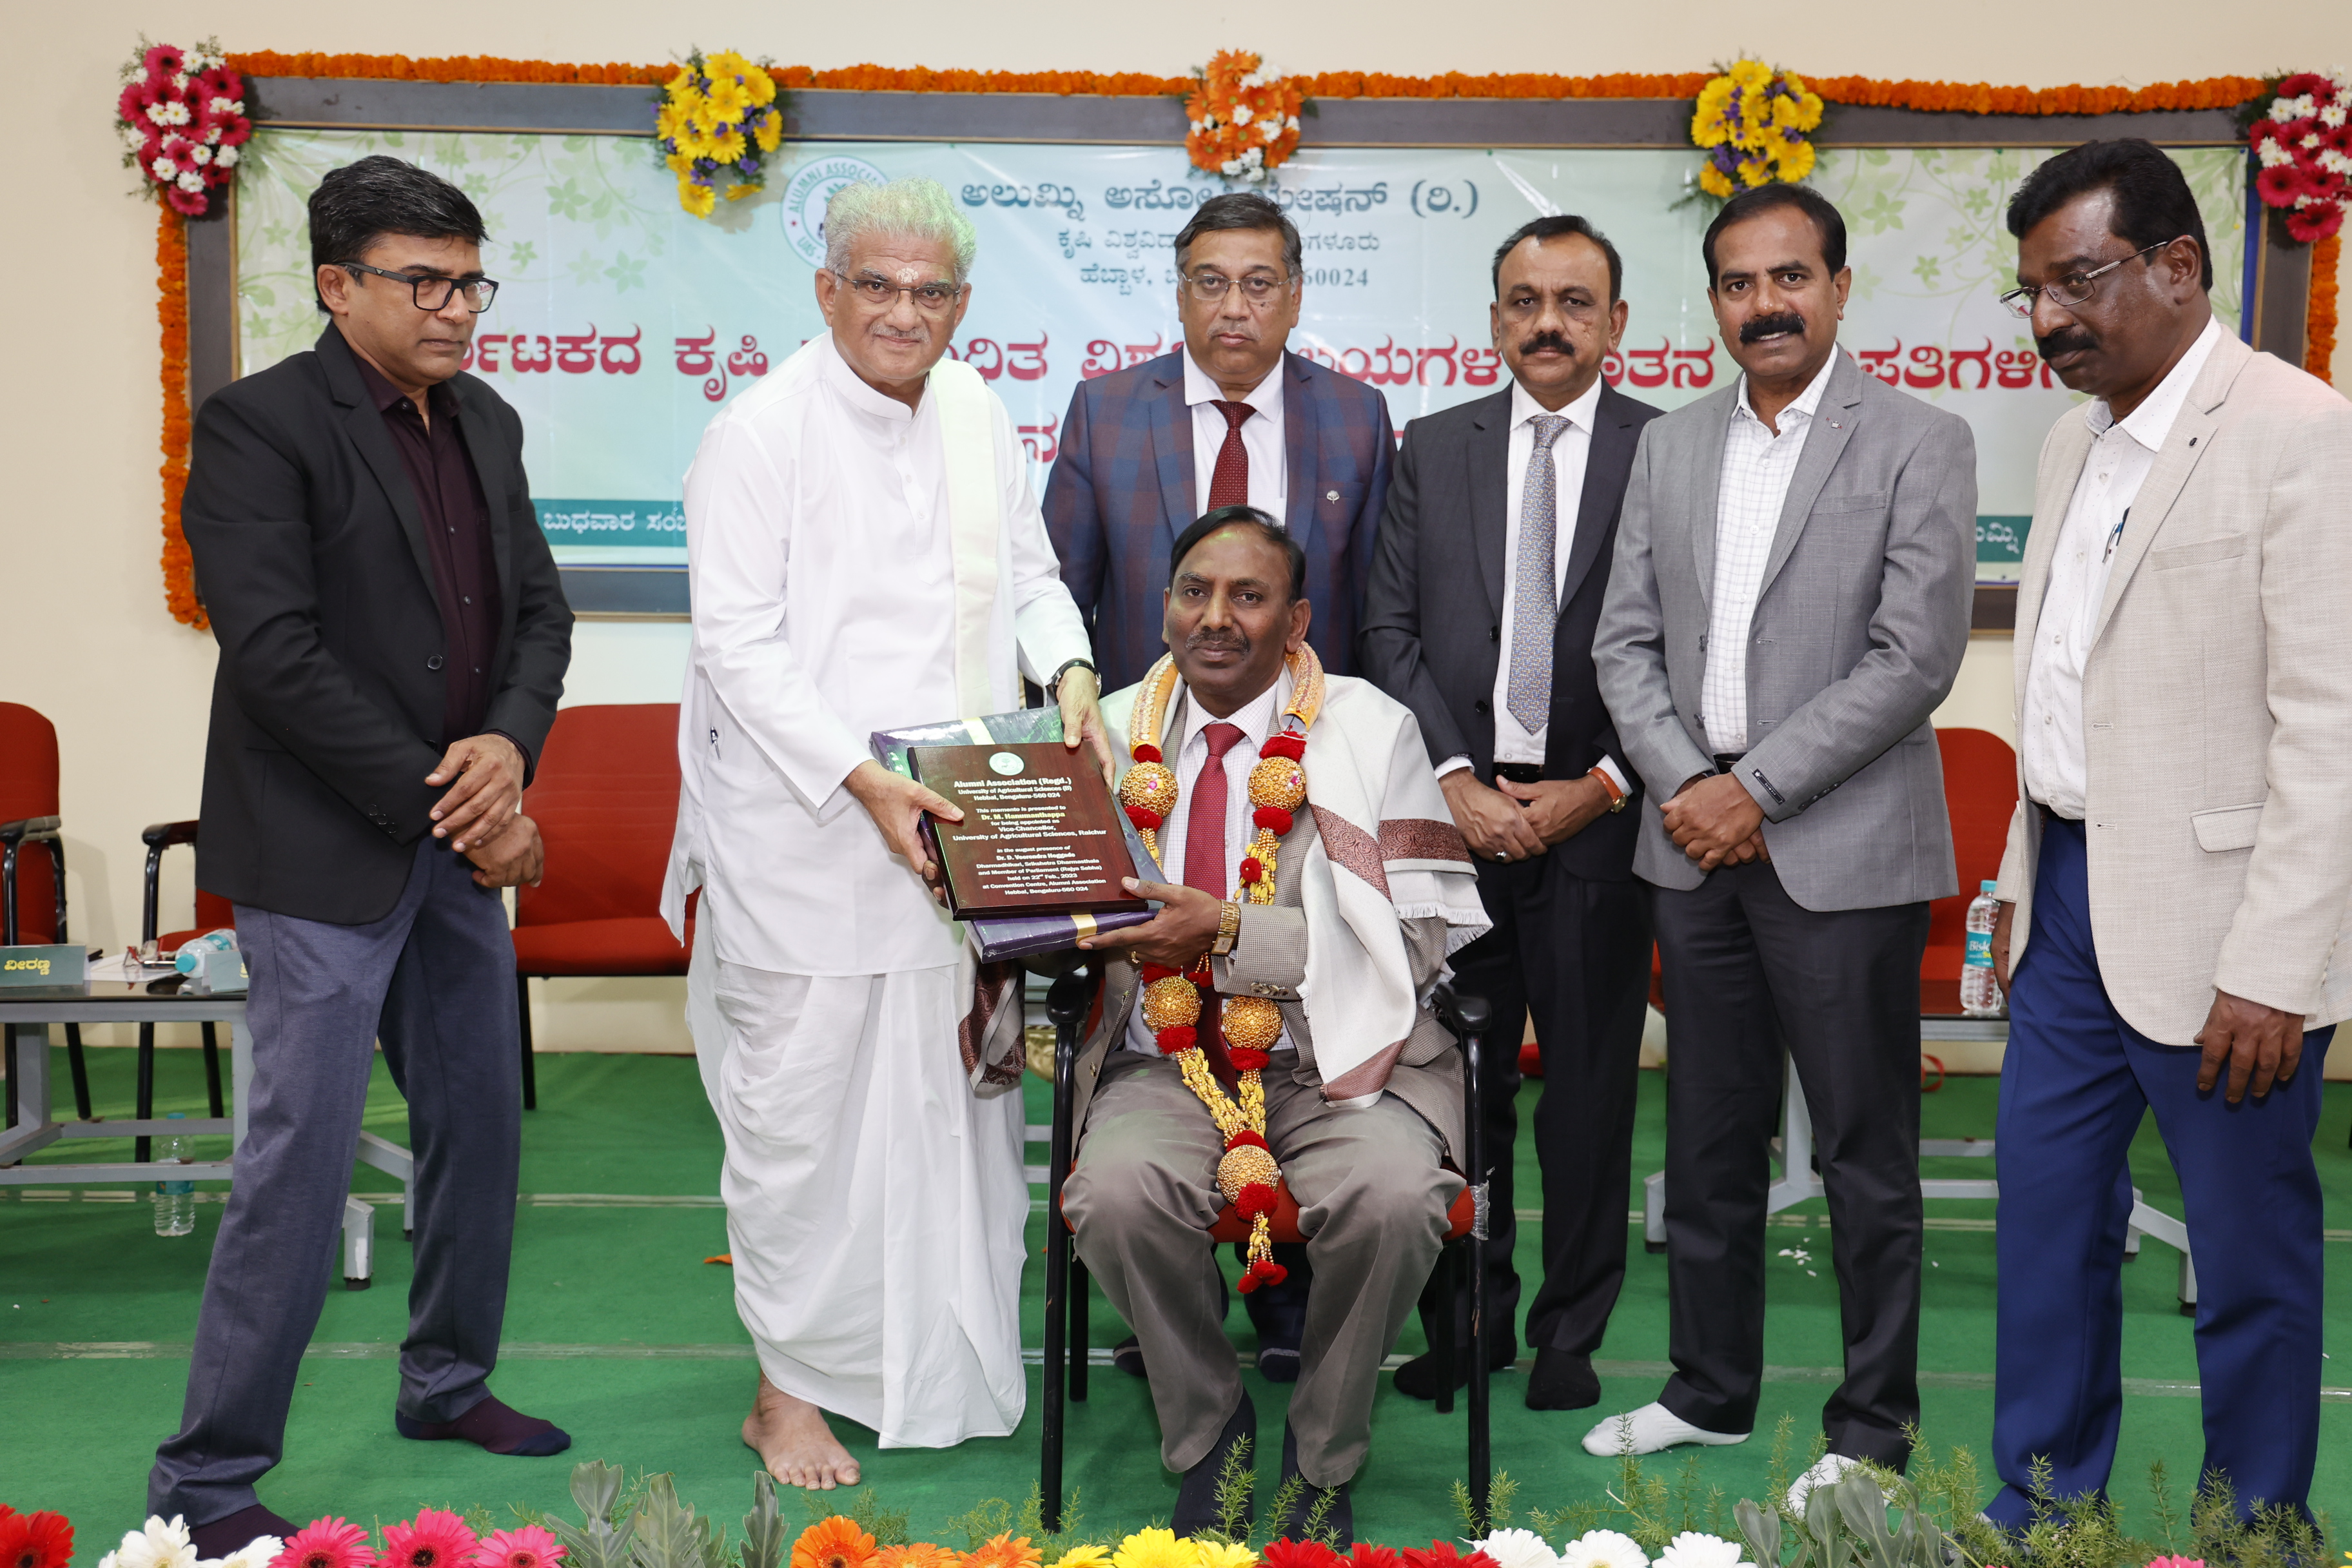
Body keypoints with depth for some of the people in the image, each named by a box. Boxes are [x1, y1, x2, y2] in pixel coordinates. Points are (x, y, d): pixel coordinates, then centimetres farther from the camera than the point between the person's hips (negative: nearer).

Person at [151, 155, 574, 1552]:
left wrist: (510, 743, -9)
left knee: (481, 1123, 15)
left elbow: (540, 609, 11)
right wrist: (440, 803, -17)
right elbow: (277, 654, -19)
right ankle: (210, 1477, 9)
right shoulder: (260, 425, -12)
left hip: (461, 842, 7)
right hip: (328, 852, -7)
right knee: (303, 1155, -4)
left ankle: (449, 1381, 34)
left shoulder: (486, 423, 10)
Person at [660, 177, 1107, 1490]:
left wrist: (1071, 672, -3)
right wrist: (864, 782, -22)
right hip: (804, 836, -6)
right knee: (801, 1111, 2)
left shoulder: (980, 418, 11)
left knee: (957, 1096, 13)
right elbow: (741, 643, -14)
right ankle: (791, 1388, 19)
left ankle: (941, 1368, 30)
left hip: (958, 827, 6)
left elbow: (1027, 571, 18)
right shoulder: (759, 433, -9)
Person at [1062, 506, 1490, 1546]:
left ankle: (1322, 1458, -2)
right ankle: (1208, 1431, 0)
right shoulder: (1117, 732, 8)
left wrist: (1231, 931, -18)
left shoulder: (1369, 732, -1)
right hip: (1166, 1065, 2)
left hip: (1338, 1068, -1)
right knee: (1116, 1191, -29)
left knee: (1395, 1197, -31)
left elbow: (1415, 943, -8)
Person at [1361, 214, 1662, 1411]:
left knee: (1590, 1088, 6)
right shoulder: (1432, 450, 9)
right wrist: (1456, 780, -7)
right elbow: (1391, 630, 4)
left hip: (1597, 816, -1)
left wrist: (1602, 787, -9)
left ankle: (1571, 1333, 20)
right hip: (1458, 809, 2)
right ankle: (1469, 1318, 22)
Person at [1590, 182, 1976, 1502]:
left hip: (1842, 850, -5)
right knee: (1709, 1141, 14)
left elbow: (1915, 660, -12)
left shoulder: (1920, 444, -4)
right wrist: (1685, 785, -6)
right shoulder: (1671, 448, 11)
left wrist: (1756, 788, -14)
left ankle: (1874, 1427, 19)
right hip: (1698, 847, 5)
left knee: (1868, 1155, 5)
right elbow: (1627, 641, 9)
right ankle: (1712, 1393, 29)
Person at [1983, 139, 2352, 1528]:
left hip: (2211, 926, -8)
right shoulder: (2077, 442, 12)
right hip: (2072, 895, 8)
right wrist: (2027, 878, 17)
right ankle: (2040, 1515, 30)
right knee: (2048, 1224, 15)